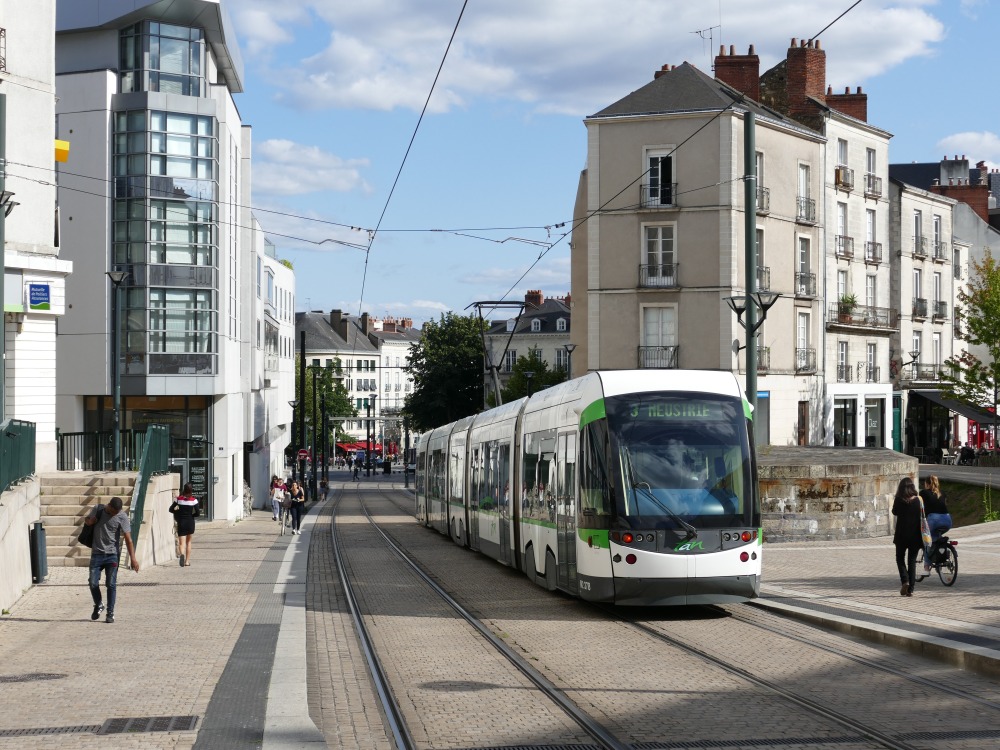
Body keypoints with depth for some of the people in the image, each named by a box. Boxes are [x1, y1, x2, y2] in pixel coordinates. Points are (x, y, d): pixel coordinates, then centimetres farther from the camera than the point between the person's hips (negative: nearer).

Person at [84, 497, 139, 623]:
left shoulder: (122, 517, -9)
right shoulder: (98, 510, 1)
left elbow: (128, 539, -11)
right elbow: (86, 519, 21)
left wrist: (132, 558, -17)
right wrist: (90, 521, -5)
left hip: (112, 555, -3)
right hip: (97, 553, 3)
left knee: (111, 584, -6)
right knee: (93, 583, 0)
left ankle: (110, 613, 4)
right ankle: (98, 605, 26)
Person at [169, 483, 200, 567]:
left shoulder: (179, 499, -3)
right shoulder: (194, 500, -7)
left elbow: (171, 509, 1)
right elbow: (197, 512, -9)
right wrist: (191, 515, 9)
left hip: (181, 522, 0)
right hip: (190, 522, 0)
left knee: (182, 543, -5)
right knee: (188, 542, 18)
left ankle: (181, 554, -36)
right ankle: (187, 561, 20)